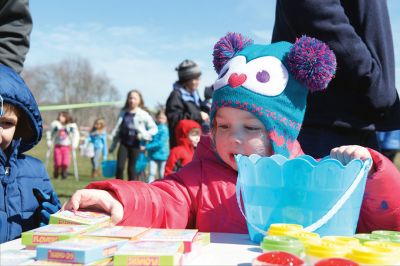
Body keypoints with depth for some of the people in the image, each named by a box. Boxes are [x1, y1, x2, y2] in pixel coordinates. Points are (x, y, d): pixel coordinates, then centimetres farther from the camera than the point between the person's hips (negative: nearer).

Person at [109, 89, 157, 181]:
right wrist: (113, 145, 15)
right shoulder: (123, 113, 9)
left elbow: (154, 128, -2)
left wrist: (144, 135, -16)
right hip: (124, 144, 3)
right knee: (119, 167, -9)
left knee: (132, 169, 3)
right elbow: (117, 130, 15)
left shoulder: (143, 114, -2)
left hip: (136, 145, -2)